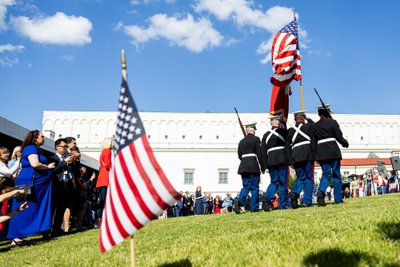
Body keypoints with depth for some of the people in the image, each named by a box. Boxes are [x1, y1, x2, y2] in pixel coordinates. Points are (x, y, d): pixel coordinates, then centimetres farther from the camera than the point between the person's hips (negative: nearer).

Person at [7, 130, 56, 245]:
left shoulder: (36, 149, 20)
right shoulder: (31, 148, -11)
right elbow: (35, 164, -25)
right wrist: (48, 167, -11)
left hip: (36, 183, 10)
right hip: (29, 182, -10)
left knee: (39, 208, 10)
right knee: (25, 209, -7)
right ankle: (16, 236, -2)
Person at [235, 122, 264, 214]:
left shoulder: (241, 141, 12)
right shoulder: (256, 139, -3)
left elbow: (239, 155, 13)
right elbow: (259, 154, -6)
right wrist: (262, 167, -1)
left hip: (243, 166, 5)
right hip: (254, 166, -5)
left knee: (245, 186, 9)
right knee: (254, 187, 3)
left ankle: (240, 201, -14)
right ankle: (254, 207, 3)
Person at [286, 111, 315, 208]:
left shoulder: (290, 130, 11)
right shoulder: (309, 126, 3)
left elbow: (288, 146, 10)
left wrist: (291, 159, 11)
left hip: (296, 157, 3)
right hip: (307, 156, -3)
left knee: (300, 178, 13)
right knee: (309, 178, 5)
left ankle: (294, 193, -12)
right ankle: (308, 201, 3)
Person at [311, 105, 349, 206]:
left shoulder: (314, 126, 8)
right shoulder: (332, 122, -1)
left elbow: (314, 142, 10)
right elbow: (339, 138, -3)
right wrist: (345, 143, 16)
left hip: (321, 153, 3)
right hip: (333, 151, -3)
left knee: (326, 174, 6)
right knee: (336, 175, 8)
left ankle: (321, 192, -20)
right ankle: (338, 198, 12)